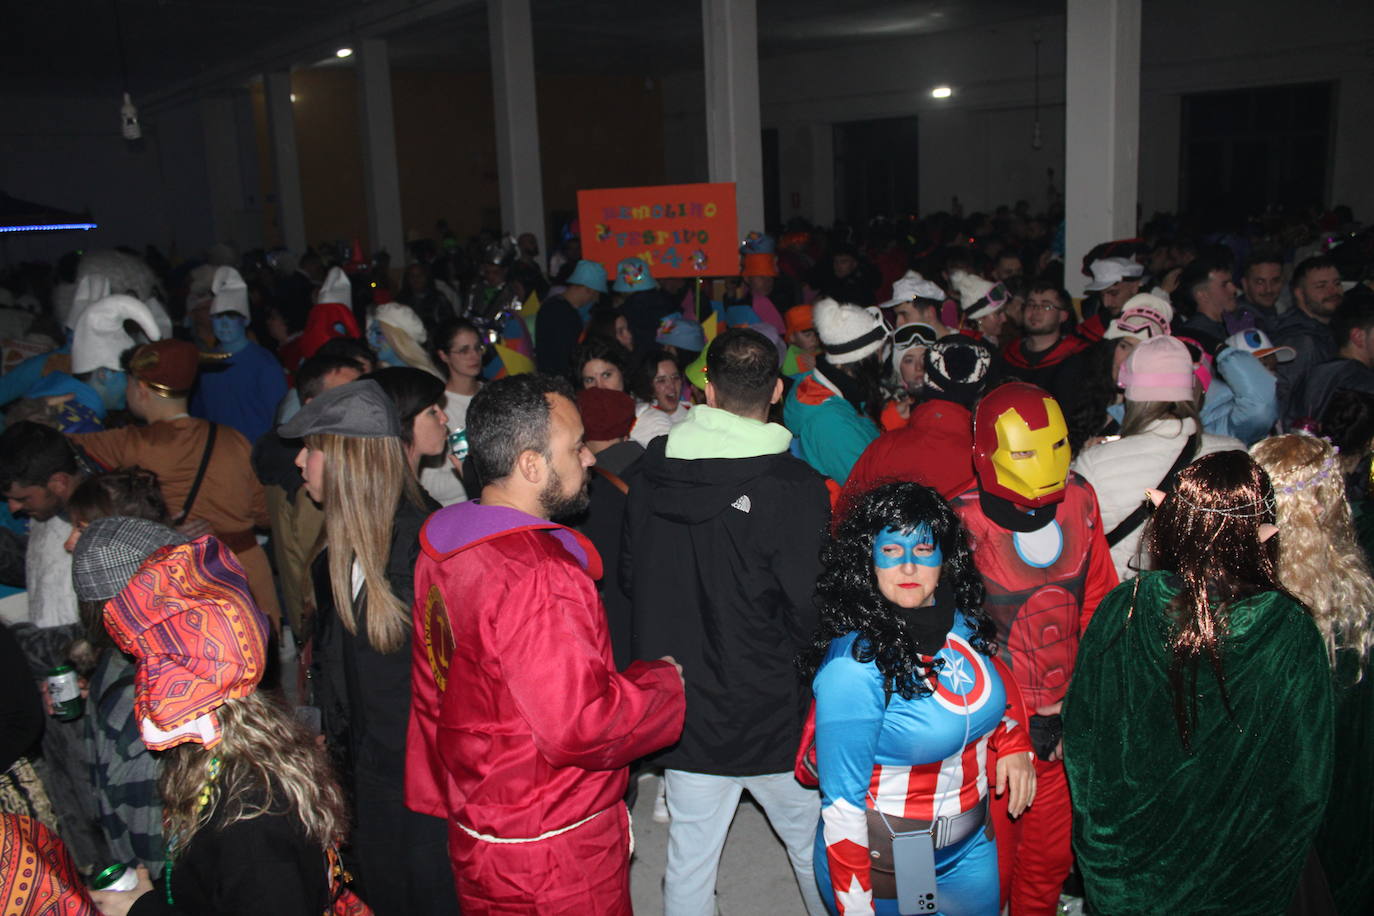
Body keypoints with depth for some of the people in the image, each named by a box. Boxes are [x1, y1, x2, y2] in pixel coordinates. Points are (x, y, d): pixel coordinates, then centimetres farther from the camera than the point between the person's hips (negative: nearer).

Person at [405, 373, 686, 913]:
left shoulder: (443, 550, 1)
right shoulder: (538, 575, -28)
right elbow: (581, 726, -31)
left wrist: (443, 798, 21)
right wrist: (662, 681, -14)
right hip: (553, 854, -8)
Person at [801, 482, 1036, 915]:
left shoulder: (963, 622, -9)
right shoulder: (854, 663, -28)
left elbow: (994, 677, 16)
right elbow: (841, 802, -23)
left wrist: (1014, 743, 3)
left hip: (971, 848, 7)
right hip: (884, 864, -6)